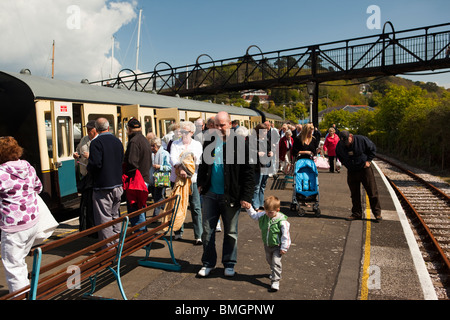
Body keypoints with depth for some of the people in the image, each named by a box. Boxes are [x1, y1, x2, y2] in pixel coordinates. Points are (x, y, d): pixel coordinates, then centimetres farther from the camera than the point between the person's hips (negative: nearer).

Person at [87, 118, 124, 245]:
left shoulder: (96, 142, -14)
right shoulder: (117, 141, 7)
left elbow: (95, 164, -22)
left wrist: (88, 168, -2)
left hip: (103, 186, -7)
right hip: (117, 184, 7)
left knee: (104, 218, 0)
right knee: (115, 215, 18)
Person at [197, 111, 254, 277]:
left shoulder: (240, 144, -9)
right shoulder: (209, 142, 5)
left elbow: (248, 171, -9)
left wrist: (246, 196, -13)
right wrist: (200, 183, 12)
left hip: (230, 196, -4)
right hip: (210, 195, 4)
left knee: (230, 232, 12)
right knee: (207, 231, 11)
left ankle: (229, 264, 29)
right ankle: (208, 263, 28)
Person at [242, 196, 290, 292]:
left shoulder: (282, 221, -26)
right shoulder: (263, 215, -10)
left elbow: (285, 235, -21)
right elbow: (254, 215, 9)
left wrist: (284, 248, -18)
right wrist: (249, 208, -6)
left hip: (277, 246, -6)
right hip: (267, 245, 7)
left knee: (276, 262, -13)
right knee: (269, 260, 25)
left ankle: (275, 281, -3)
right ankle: (274, 272, 52)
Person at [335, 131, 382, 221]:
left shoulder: (362, 140, -15)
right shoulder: (339, 145, -6)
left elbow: (373, 149, 0)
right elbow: (339, 156, 15)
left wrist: (368, 160, -6)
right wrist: (345, 164, 4)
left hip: (364, 169, -3)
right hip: (351, 172, 3)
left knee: (372, 192, 0)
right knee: (354, 194, 7)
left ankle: (377, 213, 12)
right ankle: (356, 214, 17)